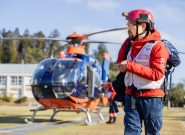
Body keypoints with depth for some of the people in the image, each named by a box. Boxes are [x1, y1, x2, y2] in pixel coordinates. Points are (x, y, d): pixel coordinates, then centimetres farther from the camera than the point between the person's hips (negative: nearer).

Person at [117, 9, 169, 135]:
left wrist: (130, 66, -20)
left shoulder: (157, 46, -11)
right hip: (131, 97, 6)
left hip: (151, 99, -6)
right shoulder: (131, 44, 13)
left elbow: (156, 74, -21)